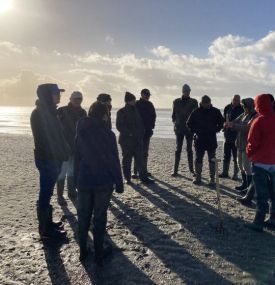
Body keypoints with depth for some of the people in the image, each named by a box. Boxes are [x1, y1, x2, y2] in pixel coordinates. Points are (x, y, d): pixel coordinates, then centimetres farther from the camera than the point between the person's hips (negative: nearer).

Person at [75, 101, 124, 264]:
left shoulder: (80, 133, 2)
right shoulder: (108, 134, -13)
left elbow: (77, 159, 8)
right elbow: (114, 162, -11)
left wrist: (77, 180, 16)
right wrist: (119, 184, -4)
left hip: (84, 182, 4)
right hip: (103, 183, -3)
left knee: (83, 217, 14)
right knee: (100, 218, 7)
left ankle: (83, 251, 23)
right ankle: (99, 254, 15)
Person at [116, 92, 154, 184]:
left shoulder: (136, 110, 14)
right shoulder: (121, 112, -4)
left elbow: (140, 123, 20)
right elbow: (119, 126, -11)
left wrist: (141, 133, 6)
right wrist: (129, 133, -16)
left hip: (137, 139, 5)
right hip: (126, 140, -5)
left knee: (140, 159, 3)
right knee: (127, 160, 4)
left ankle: (143, 177, 7)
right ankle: (127, 178, 14)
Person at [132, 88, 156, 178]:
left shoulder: (150, 105, 11)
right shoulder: (136, 104, -5)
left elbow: (153, 116, 17)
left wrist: (151, 126, 6)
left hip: (147, 131, 5)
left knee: (145, 152, 11)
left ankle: (144, 170, 19)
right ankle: (135, 171, -4)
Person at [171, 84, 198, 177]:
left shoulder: (193, 102, 2)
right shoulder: (176, 102, 3)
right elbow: (174, 114, 8)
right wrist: (175, 124, 1)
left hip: (190, 128, 0)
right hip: (179, 128, 0)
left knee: (189, 149, 8)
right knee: (178, 149, 1)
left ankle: (191, 169, 17)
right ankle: (175, 170, 5)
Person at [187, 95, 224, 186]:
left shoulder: (215, 112, 0)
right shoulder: (196, 112, 0)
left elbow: (221, 122, 12)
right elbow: (189, 123, 11)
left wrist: (216, 130, 4)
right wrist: (195, 131, 4)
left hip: (212, 140, 0)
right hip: (199, 140, 1)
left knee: (212, 159, 4)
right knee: (198, 159, 8)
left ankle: (212, 179, 12)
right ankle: (197, 177, 20)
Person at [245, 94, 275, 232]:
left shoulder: (259, 121, -16)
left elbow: (252, 142, -15)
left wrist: (249, 153, 2)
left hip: (260, 162, -6)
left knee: (261, 194, -1)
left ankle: (258, 223, 4)